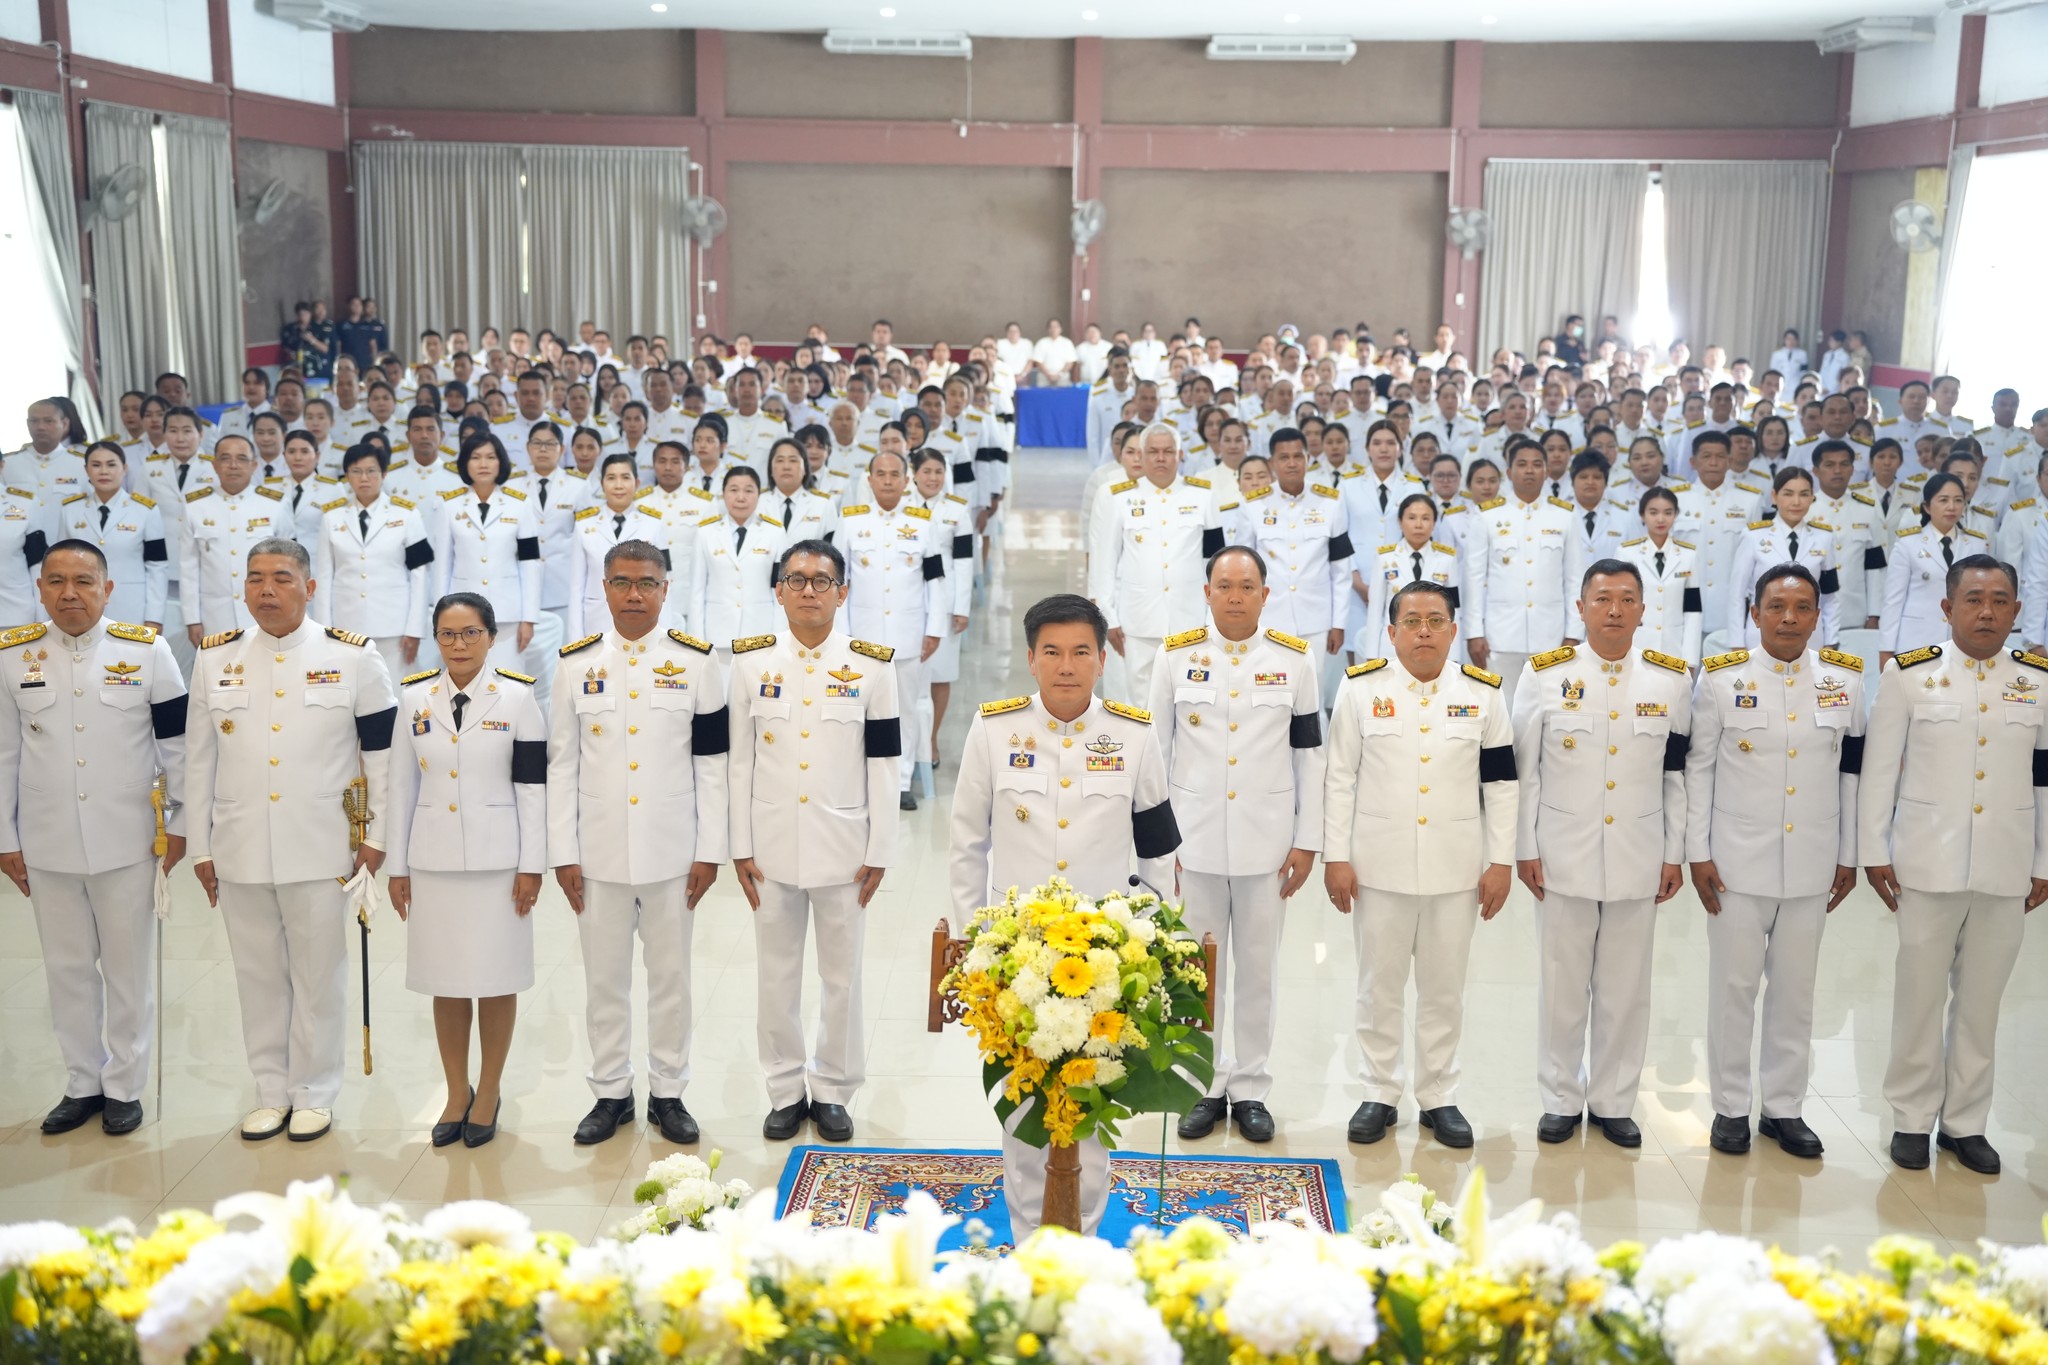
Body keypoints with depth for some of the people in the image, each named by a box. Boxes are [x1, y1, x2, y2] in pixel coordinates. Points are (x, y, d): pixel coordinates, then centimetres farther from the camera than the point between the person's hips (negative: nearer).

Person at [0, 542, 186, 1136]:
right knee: (68, 970, 13)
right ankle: (82, 1083, 28)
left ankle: (124, 1087, 23)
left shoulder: (146, 651, -5)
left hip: (128, 843, -2)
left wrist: (178, 824, 1)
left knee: (129, 970, 8)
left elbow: (176, 743, 1)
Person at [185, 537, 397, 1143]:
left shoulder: (353, 657, -3)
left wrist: (378, 835, -2)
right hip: (241, 852, 3)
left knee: (318, 975, 6)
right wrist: (201, 847, 7)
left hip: (320, 850, -3)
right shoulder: (214, 658, 4)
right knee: (259, 975, 12)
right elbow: (199, 759, 8)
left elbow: (382, 752, 0)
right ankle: (271, 1091, 26)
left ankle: (314, 1092, 20)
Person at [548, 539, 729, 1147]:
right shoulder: (576, 663, 3)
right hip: (600, 852, 1)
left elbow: (713, 763, 0)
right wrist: (563, 852, -1)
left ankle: (668, 1092, 22)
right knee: (604, 977, 10)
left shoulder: (696, 662, 0)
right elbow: (561, 765, 4)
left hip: (672, 851, -1)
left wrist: (710, 849, -4)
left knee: (670, 975, 8)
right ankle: (611, 1092, 23)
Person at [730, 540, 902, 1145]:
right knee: (776, 975, 10)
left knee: (842, 976, 8)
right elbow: (740, 761, 3)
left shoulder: (871, 665, -2)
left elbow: (883, 766, -1)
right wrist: (740, 847, 0)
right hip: (773, 846, 1)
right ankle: (786, 1090, 25)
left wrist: (880, 852, -3)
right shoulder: (750, 661, 1)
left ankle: (832, 1090, 24)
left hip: (842, 848, -1)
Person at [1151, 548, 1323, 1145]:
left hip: (1266, 842, 0)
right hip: (1194, 840, 0)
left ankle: (1251, 1090, 20)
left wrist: (1307, 841, 0)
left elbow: (1309, 754, 3)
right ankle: (1206, 1087, 22)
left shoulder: (1295, 658, 1)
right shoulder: (1175, 655, 0)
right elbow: (1156, 750, 4)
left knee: (1258, 971, 8)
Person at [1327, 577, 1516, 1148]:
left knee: (1444, 989, 10)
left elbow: (1501, 783, 4)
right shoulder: (1361, 688, -1)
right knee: (1379, 986, 9)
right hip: (1379, 864, -1)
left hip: (1456, 867, 1)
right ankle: (1379, 1095, 22)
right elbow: (1340, 778, 0)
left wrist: (1501, 862, -1)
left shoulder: (1483, 693, 2)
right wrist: (1336, 857, -4)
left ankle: (1439, 1097, 23)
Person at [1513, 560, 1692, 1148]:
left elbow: (1678, 774, 6)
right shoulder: (1544, 674, -3)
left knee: (1626, 989, 9)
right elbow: (1522, 769, -1)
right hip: (1563, 858, -1)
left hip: (1638, 862, 1)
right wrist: (1525, 848, -3)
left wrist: (1674, 853, 4)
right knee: (1561, 985, 7)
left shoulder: (1671, 679, 2)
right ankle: (1561, 1100, 22)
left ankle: (1612, 1102, 23)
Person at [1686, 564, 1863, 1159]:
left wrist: (1848, 856, 8)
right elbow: (1697, 767, -1)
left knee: (1795, 990, 10)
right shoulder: (1721, 678, -6)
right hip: (1737, 863, -2)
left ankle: (1784, 1107, 24)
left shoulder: (1845, 679, 1)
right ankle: (1731, 1106, 19)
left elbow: (1853, 771, 8)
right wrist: (1697, 853, -4)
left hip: (1811, 866, 2)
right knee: (1734, 986, 6)